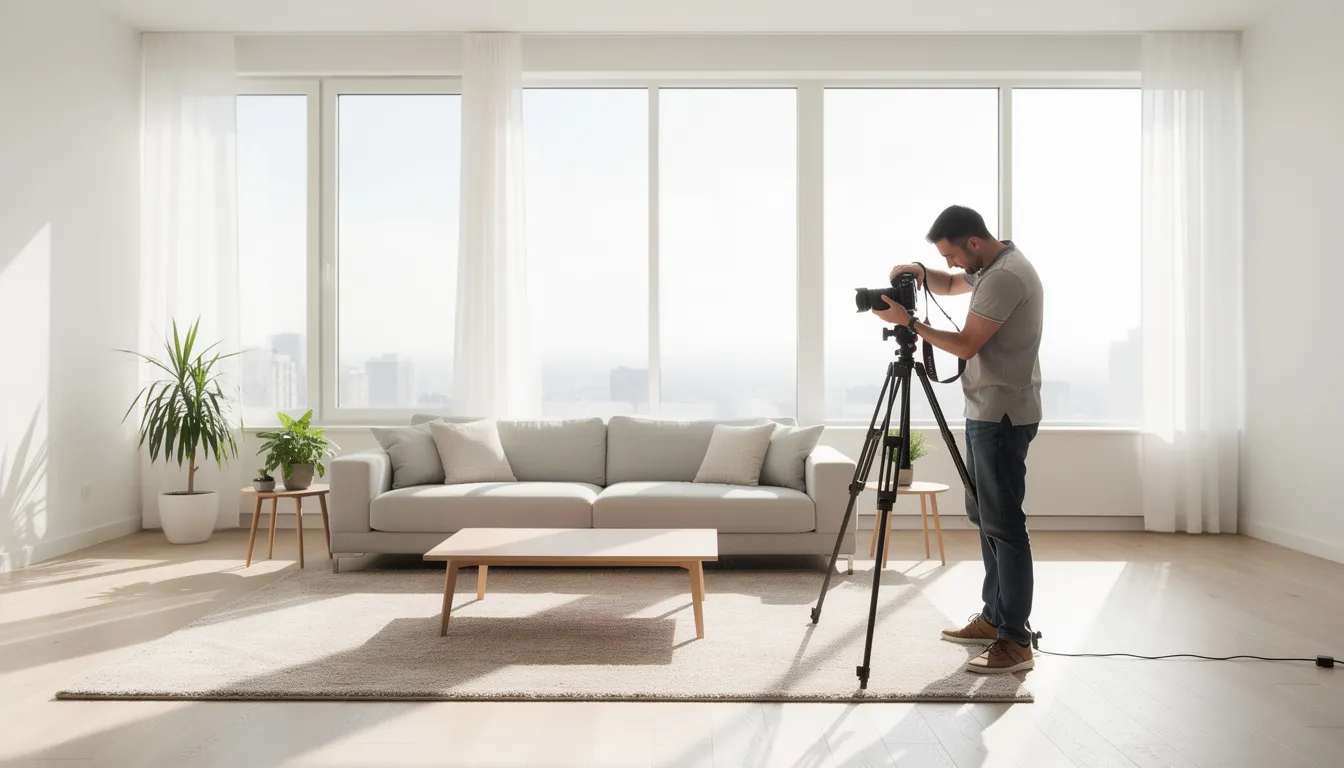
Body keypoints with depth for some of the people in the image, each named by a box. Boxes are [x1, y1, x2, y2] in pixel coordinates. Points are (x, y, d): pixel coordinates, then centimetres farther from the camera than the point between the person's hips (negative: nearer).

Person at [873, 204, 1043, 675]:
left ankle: (1016, 641, -2)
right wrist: (922, 274, 8)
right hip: (987, 412, 11)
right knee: (983, 516, 16)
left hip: (1002, 417, -11)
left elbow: (966, 345, -21)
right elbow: (950, 285, 29)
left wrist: (908, 322, -13)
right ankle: (995, 617, 25)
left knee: (1003, 523, -8)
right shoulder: (991, 268, 12)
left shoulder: (1006, 276, -20)